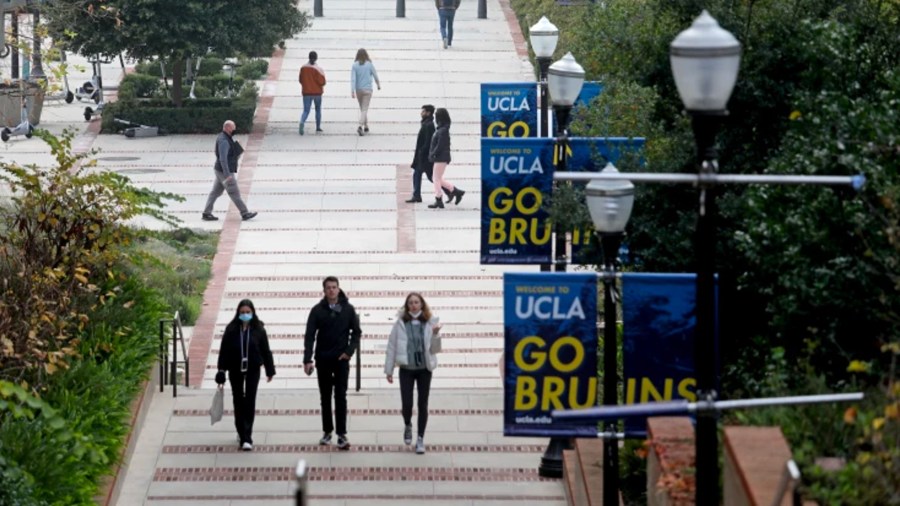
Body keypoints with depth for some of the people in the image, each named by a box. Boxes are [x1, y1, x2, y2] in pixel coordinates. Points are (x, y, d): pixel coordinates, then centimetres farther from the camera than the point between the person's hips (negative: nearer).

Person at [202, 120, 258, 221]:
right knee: (234, 193, -2)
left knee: (216, 192, 11)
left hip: (220, 171, 10)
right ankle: (245, 214, 4)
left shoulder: (225, 138, 12)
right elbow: (223, 159, -28)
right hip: (224, 171, -10)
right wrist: (227, 175, -30)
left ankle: (206, 213, 13)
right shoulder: (224, 141, -21)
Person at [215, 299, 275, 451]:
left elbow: (265, 350, 2)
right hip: (235, 370, 1)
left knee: (250, 402, -6)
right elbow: (224, 351, -1)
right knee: (238, 402, 10)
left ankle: (247, 437, -9)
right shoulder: (231, 330, -3)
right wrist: (221, 372, -5)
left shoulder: (258, 329, -3)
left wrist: (270, 370, 5)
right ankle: (242, 432, 26)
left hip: (252, 370, -1)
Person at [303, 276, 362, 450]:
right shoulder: (317, 310, -1)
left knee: (340, 397, -5)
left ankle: (342, 434, -7)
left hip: (341, 359, -1)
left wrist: (349, 351, -8)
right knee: (325, 397, 8)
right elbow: (309, 336, -4)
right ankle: (327, 432, 16)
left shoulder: (348, 309, 1)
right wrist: (307, 359, -13)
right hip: (323, 359, 1)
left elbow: (356, 332, 6)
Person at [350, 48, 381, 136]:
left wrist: (352, 91, -11)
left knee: (362, 108, 19)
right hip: (367, 89, -2)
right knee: (365, 109, -5)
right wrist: (378, 84, 21)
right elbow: (375, 75, 3)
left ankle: (365, 126, 28)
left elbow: (353, 78, -10)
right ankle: (360, 126, -22)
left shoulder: (355, 65, -5)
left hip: (358, 89, 2)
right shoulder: (369, 64, -6)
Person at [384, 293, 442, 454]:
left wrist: (435, 334, -20)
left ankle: (420, 439, 14)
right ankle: (407, 426, 29)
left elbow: (433, 346, 0)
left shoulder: (429, 322, 0)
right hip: (406, 369, -1)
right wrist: (389, 370, 1)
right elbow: (392, 346, 1)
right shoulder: (401, 323, -2)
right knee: (406, 404, -5)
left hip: (424, 368, 1)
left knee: (423, 404, 3)